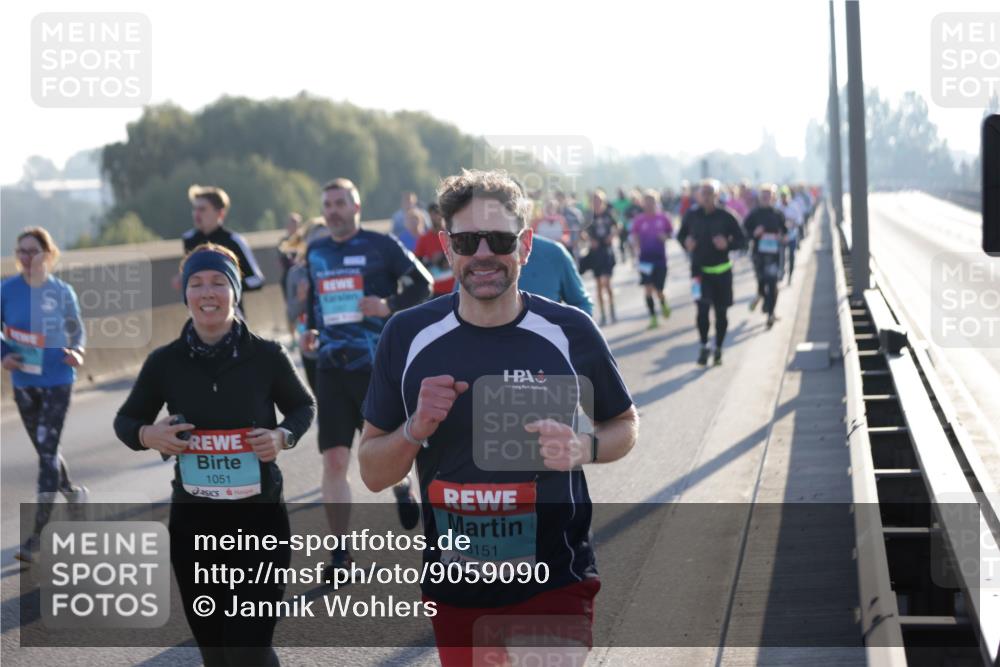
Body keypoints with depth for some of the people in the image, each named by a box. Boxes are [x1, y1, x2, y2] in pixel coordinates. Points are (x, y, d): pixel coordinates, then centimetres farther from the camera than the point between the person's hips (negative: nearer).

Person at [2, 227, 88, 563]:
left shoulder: (62, 292, -8)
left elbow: (77, 329, 5)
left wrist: (76, 351, -15)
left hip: (57, 382, -3)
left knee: (47, 453, -9)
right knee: (44, 450, 18)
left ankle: (36, 534, -8)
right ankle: (72, 492, 47)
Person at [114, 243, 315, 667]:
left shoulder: (266, 356, -7)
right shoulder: (165, 362, -4)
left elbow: (303, 407, 10)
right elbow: (126, 420, 10)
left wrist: (283, 436, -11)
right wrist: (147, 435, -12)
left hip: (260, 517, -2)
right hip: (193, 521, 2)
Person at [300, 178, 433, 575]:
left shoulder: (381, 246, -3)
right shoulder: (316, 253, 12)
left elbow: (422, 283, -1)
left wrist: (391, 307, -16)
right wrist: (311, 330, 9)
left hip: (377, 365, -3)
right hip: (331, 367, 3)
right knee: (334, 460, -5)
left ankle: (401, 487, 44)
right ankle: (340, 549, 2)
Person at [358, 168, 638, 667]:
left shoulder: (569, 332, -5)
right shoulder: (408, 336, -2)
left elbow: (625, 425, 9)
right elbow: (373, 473, 4)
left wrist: (584, 448, -12)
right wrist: (415, 429, -17)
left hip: (553, 588, -2)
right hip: (453, 594, 2)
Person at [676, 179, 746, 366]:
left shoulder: (725, 217, -8)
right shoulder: (691, 216, -3)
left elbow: (741, 240, -1)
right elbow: (681, 235, 13)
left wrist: (728, 244, -21)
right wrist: (686, 242, -10)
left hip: (721, 271, 0)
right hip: (699, 269, 0)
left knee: (721, 312, 8)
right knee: (703, 309, -15)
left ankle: (718, 350, 25)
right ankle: (704, 347, 2)